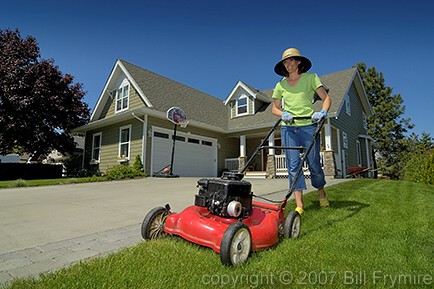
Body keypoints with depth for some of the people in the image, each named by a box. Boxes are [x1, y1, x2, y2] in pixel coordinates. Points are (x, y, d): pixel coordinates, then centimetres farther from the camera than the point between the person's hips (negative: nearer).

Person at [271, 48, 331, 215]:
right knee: (293, 165, -5)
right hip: (288, 127, 2)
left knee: (314, 163, 2)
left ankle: (322, 194, 31)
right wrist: (283, 114, -8)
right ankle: (299, 206, -1)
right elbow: (275, 108, 14)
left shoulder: (310, 78, 6)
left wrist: (323, 112, -16)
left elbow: (326, 98, 4)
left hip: (308, 125, -2)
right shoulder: (281, 85, 12)